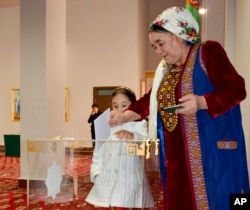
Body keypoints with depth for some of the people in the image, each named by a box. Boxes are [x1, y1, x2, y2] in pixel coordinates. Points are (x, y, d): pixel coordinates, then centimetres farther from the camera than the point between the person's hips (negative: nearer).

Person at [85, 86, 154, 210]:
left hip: (128, 177, -5)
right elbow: (99, 152, 14)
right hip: (107, 177, 5)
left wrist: (132, 136, -42)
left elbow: (145, 140, -22)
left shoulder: (139, 124, -2)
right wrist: (96, 172, 6)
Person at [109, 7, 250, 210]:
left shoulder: (208, 52, -4)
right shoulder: (165, 69, 16)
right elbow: (149, 100, 19)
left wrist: (201, 102, -27)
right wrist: (125, 116, 5)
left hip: (211, 150, -6)